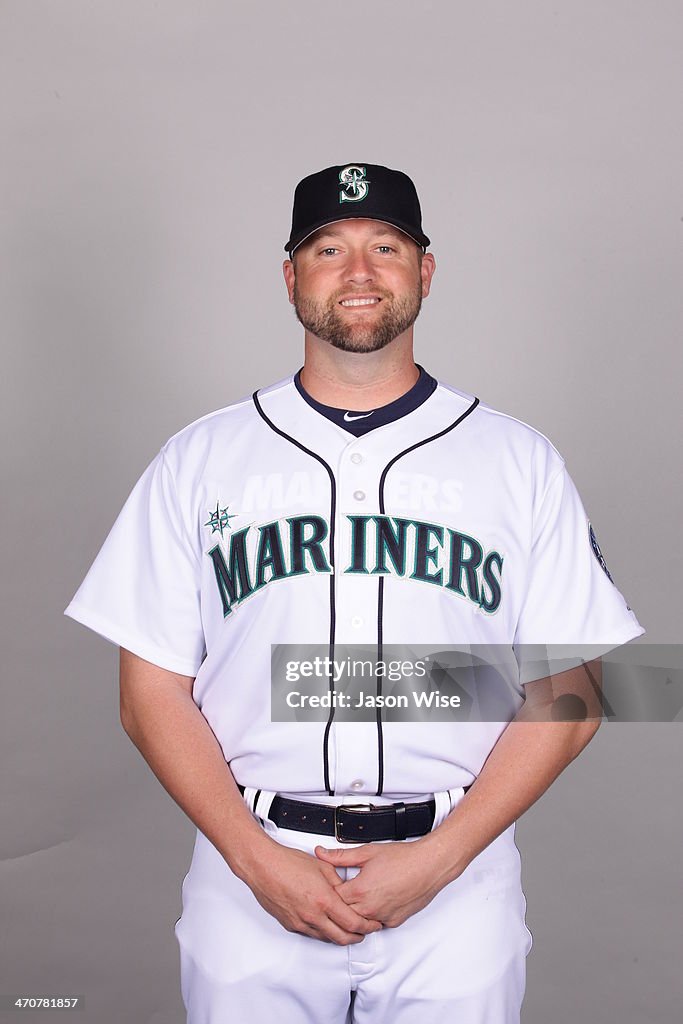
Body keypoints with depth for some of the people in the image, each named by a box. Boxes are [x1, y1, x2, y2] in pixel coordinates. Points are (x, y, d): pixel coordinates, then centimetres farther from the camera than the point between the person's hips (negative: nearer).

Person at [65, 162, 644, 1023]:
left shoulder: (520, 461, 1)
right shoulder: (200, 459, 2)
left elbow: (568, 695, -1)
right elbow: (153, 694, 1)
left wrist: (438, 858, -10)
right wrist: (257, 859, -10)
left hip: (457, 889, 0)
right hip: (249, 879, 1)